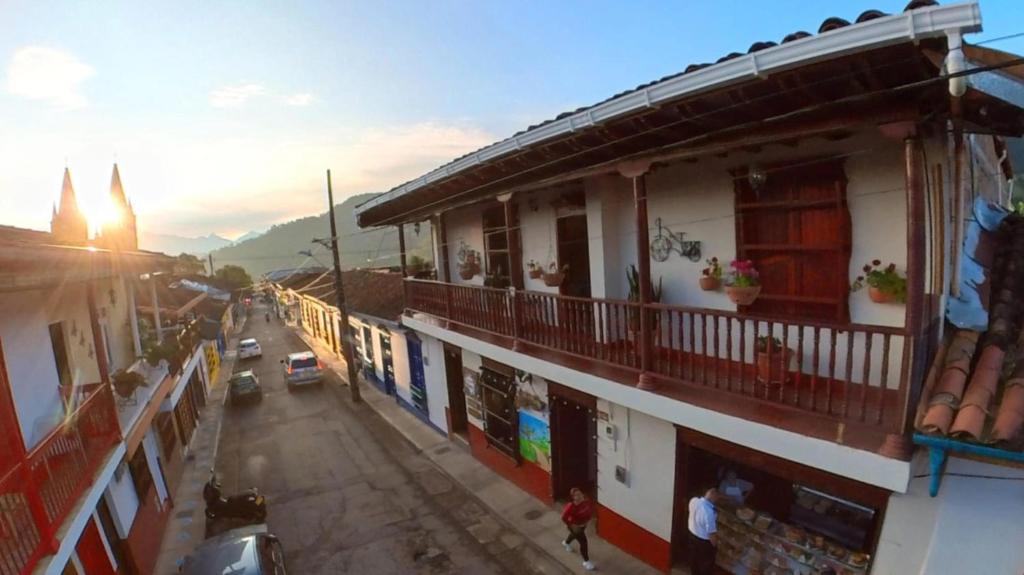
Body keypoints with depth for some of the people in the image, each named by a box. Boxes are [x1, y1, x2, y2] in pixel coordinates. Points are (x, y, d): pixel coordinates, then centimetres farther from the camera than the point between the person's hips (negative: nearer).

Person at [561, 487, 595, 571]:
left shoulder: (586, 501, -22)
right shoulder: (571, 506, -38)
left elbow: (591, 508, -1)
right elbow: (564, 518, -30)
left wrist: (588, 519, -5)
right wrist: (572, 526, -22)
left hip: (583, 524, 7)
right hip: (575, 526, -6)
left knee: (575, 535, 33)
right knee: (583, 542, 3)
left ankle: (566, 543, 66)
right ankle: (586, 562, 30)